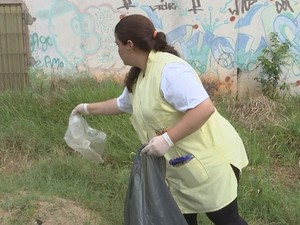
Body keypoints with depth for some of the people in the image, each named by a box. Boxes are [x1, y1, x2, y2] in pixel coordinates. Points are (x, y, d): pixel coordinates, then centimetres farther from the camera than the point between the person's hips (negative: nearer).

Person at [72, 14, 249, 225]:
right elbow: (122, 104, 28)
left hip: (210, 158, -9)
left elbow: (205, 108, -31)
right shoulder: (138, 77, 8)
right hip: (180, 164, 9)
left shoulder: (169, 69, -24)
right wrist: (88, 108, 34)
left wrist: (167, 139, -30)